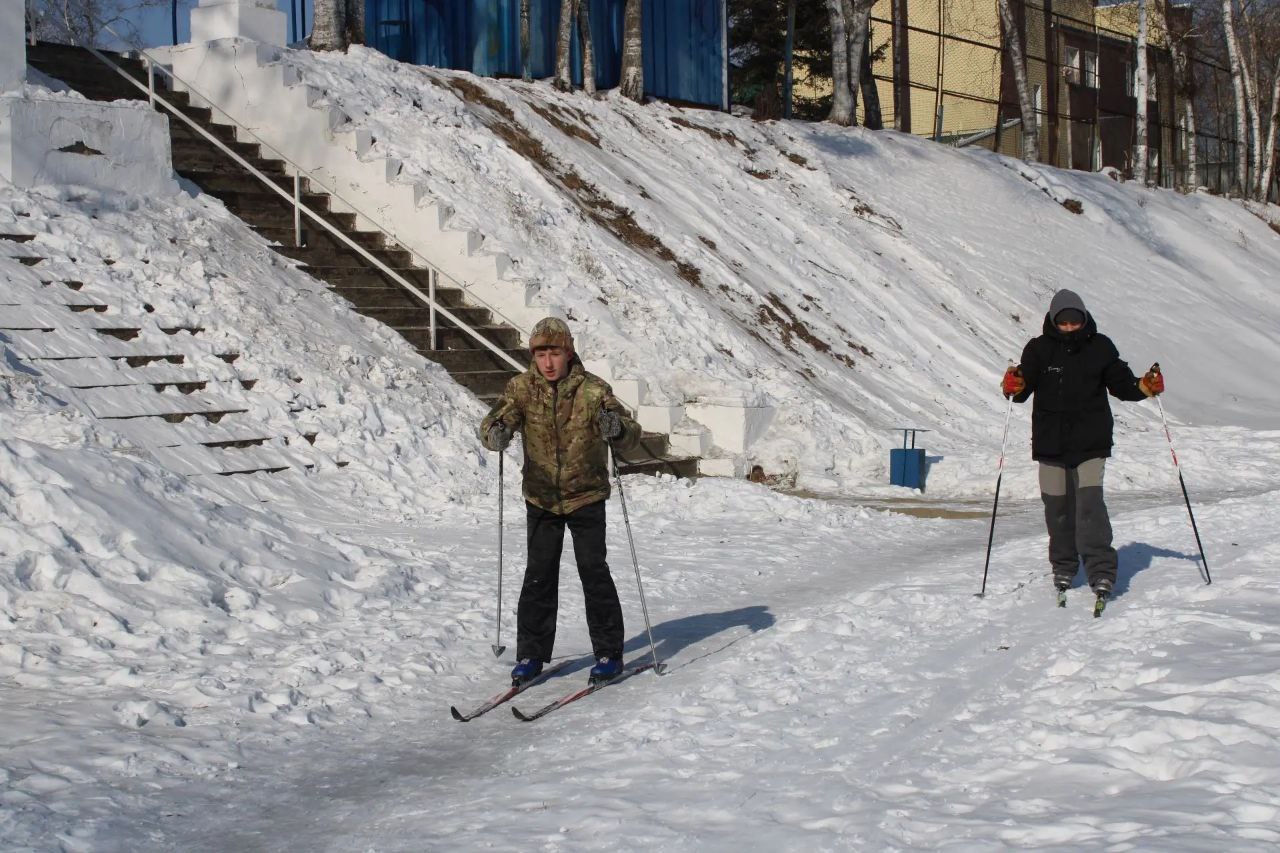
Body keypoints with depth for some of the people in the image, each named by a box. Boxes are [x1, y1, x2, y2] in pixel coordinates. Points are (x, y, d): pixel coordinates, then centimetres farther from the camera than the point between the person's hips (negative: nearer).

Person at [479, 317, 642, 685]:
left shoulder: (593, 390, -12)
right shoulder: (522, 388, -5)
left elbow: (631, 437, -17)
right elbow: (494, 420, -16)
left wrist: (617, 428, -41)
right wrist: (496, 434, -40)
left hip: (586, 495, -2)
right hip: (541, 498, 2)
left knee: (593, 571, -4)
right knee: (539, 575, 3)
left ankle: (608, 652, 7)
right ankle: (531, 654, 12)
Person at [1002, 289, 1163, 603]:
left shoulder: (1100, 347, 3)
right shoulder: (1039, 349, 1)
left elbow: (1121, 384, 11)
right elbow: (1023, 388, -3)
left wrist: (1145, 387, -9)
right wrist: (1015, 386, -26)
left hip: (1091, 443, -1)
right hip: (1050, 444, 1)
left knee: (1090, 504, -14)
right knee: (1057, 508, 8)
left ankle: (1102, 571, -14)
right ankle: (1063, 568, 24)